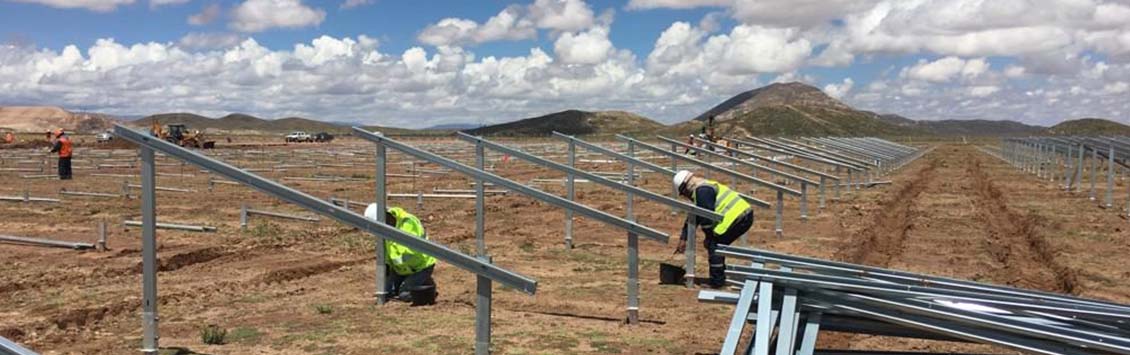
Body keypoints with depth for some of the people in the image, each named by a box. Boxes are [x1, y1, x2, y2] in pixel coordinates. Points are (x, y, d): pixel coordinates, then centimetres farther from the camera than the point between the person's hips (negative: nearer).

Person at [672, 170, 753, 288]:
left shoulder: (702, 191, -11)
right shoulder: (704, 187, 23)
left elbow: (706, 217, -16)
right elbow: (693, 218, 26)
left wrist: (708, 237, -2)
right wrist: (683, 239, 27)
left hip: (737, 218, -10)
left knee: (714, 245, -5)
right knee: (718, 245, 19)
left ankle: (717, 282, -3)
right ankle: (721, 278, 25)